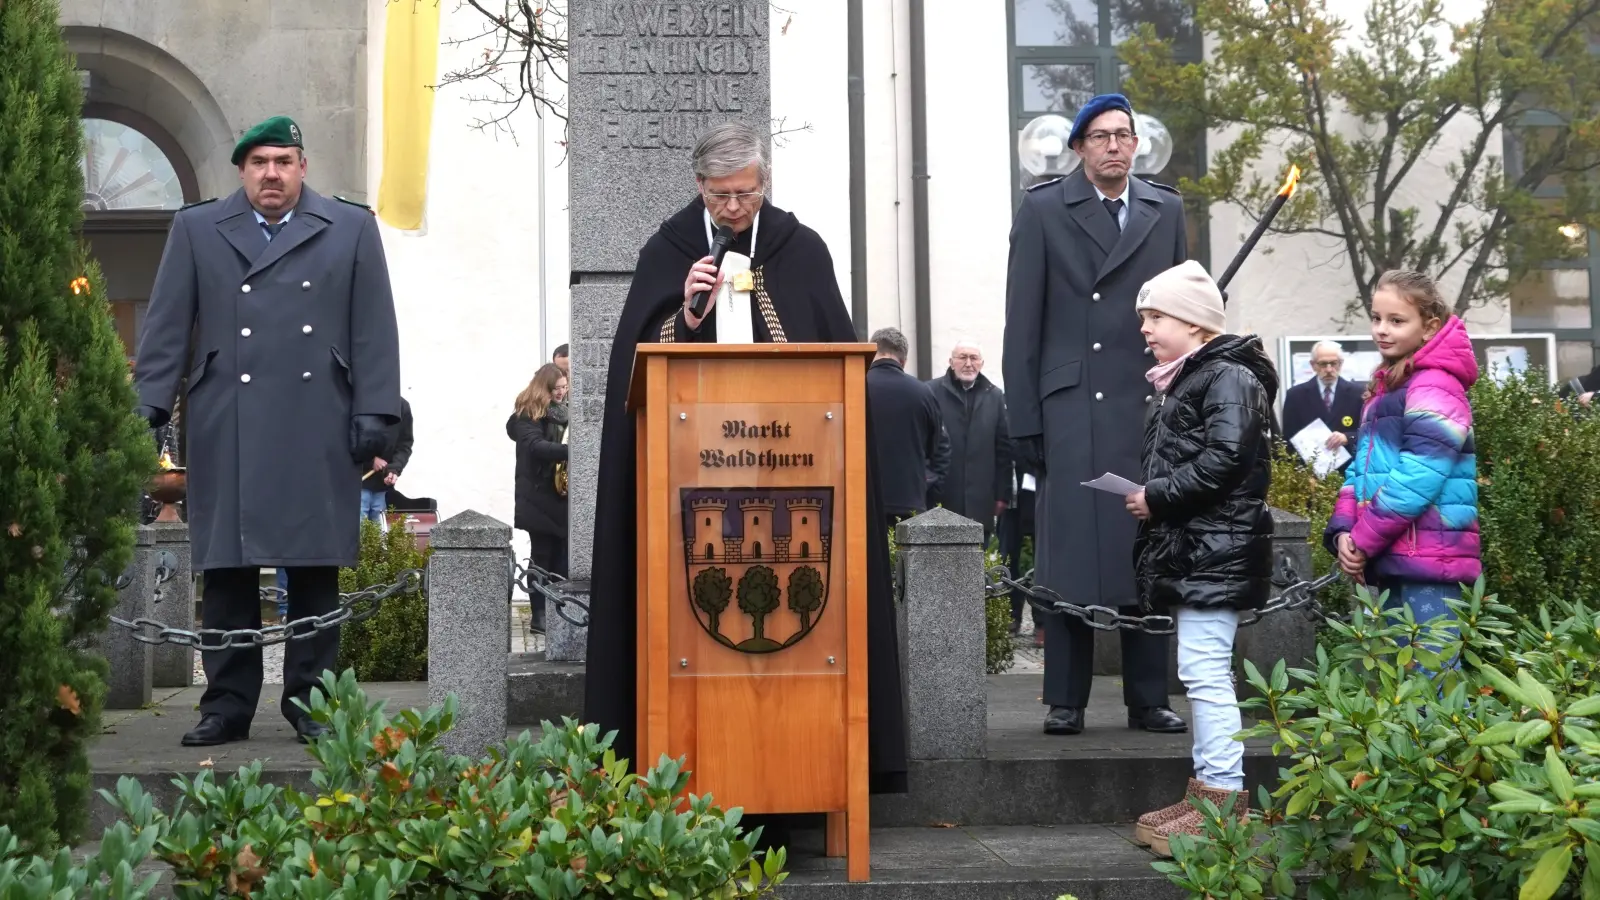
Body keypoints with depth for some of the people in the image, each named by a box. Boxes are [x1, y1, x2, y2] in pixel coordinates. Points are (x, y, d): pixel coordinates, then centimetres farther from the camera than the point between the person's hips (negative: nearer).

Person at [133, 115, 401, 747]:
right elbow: (166, 329, 9)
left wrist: (375, 413, -2)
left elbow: (374, 332, 6)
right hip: (227, 432, 1)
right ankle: (227, 704, 10)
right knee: (227, 570, 2)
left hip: (319, 431, -1)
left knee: (316, 570, 2)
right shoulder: (196, 229, 13)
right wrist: (147, 409, 0)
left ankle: (310, 702, 10)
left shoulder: (352, 228, 11)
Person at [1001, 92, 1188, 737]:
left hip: (1150, 408, 3)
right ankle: (1065, 702, 7)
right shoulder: (1043, 211, 4)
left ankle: (1148, 700, 14)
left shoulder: (1166, 210, 13)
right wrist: (1024, 418, -5)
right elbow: (1022, 323, 1)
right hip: (1072, 410, -3)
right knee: (1071, 555, -2)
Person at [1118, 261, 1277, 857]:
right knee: (1201, 673, 13)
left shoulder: (1228, 377, -10)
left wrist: (1157, 496, -15)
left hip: (1215, 554, -11)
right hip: (1190, 553, 11)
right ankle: (1206, 792, 20)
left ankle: (1224, 802, -9)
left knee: (1205, 671, -12)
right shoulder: (1183, 383, 21)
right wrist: (1155, 501, 8)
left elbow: (1224, 461, -21)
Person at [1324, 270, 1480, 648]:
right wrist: (1344, 532, 0)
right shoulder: (1385, 388, 19)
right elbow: (1362, 467, 17)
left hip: (1428, 562, -9)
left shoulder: (1435, 388, -10)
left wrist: (1364, 540, -14)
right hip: (1393, 561, 9)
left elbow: (1418, 477, -19)